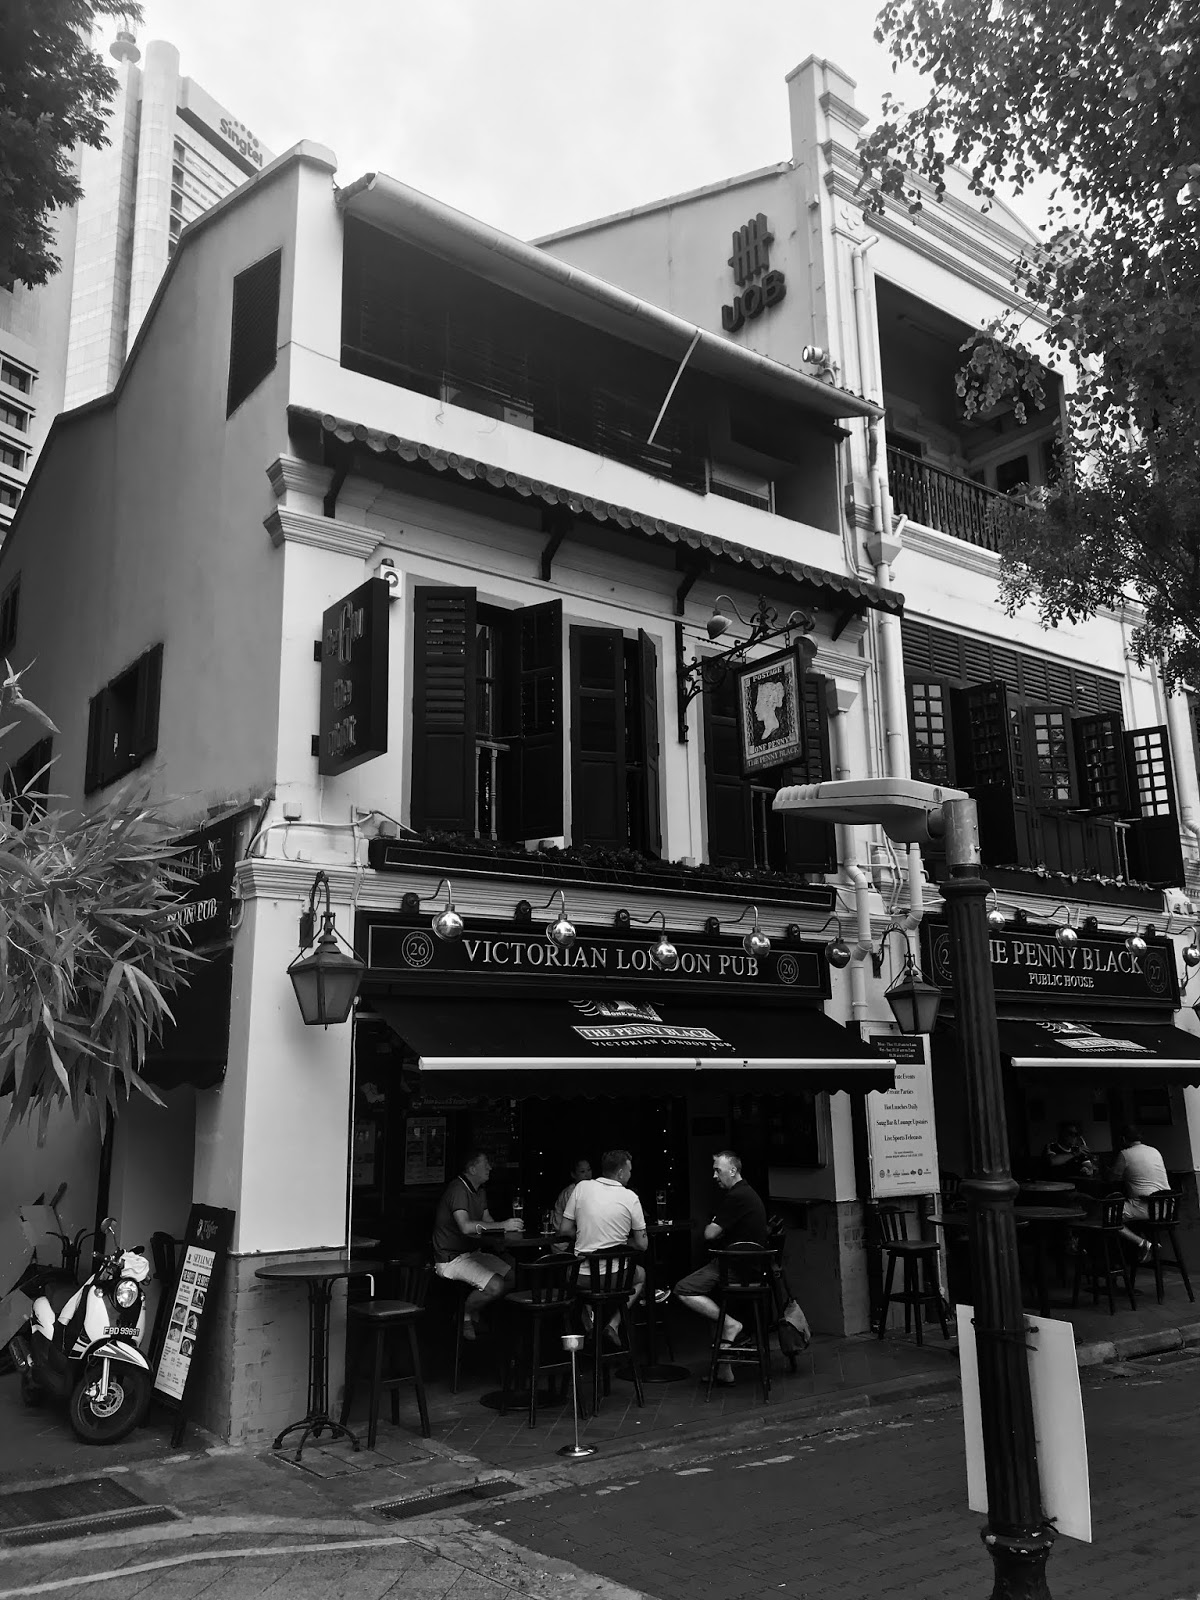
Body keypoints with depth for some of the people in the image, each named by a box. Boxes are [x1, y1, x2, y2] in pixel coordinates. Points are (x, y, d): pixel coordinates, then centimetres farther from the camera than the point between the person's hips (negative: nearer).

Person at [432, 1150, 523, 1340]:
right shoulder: (458, 1190, -20)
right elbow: (466, 1227, -33)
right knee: (495, 1286, -25)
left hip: (472, 1253, 10)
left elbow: (487, 1221, 13)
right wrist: (502, 1226, -29)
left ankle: (476, 1316, 13)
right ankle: (465, 1317, 2)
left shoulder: (480, 1191, 14)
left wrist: (510, 1227, -7)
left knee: (514, 1274, -5)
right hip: (451, 1259, -10)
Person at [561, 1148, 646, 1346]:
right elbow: (641, 1245, 1)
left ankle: (589, 1325, 16)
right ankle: (613, 1324, 14)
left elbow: (566, 1229, 3)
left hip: (583, 1277, 2)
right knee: (641, 1274, 33)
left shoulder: (582, 1187, -3)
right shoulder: (630, 1197, -7)